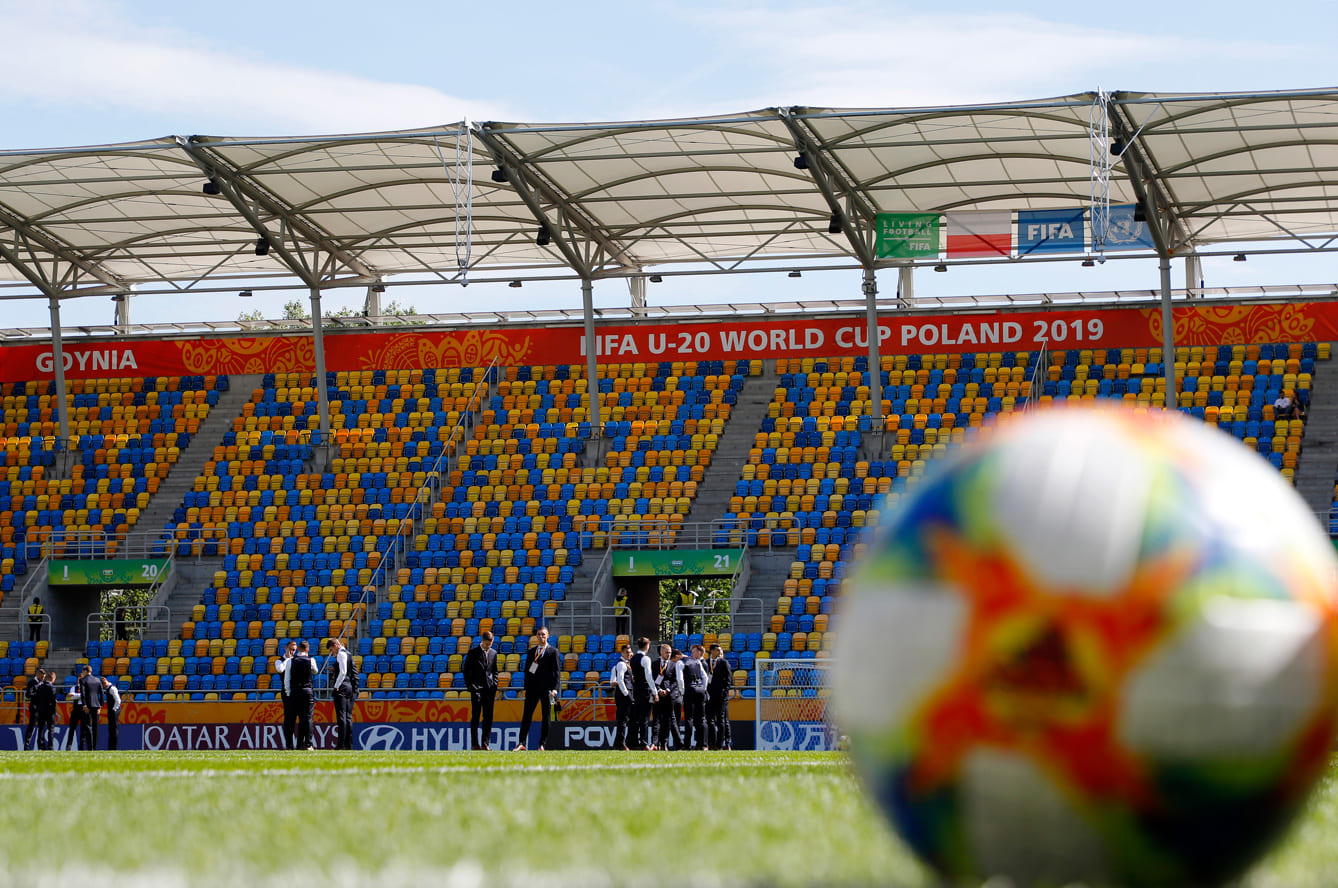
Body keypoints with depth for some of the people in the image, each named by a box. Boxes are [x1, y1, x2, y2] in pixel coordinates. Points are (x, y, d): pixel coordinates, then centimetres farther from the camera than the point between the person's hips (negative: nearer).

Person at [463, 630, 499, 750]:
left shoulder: (493, 653, 12)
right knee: (475, 716, -4)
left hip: (489, 688, 4)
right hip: (477, 687, -4)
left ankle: (485, 743, 4)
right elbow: (466, 671, 1)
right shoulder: (473, 652, 0)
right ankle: (475, 743, -2)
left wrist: (494, 686, 8)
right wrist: (469, 686, -7)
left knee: (488, 717, 1)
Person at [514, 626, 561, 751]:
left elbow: (557, 671, -1)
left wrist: (554, 688, -10)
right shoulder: (531, 652, 14)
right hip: (532, 688, 3)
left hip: (546, 689, -3)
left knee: (546, 717, 0)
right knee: (526, 716, -3)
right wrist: (526, 688, 6)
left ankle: (542, 744, 5)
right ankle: (521, 743, -4)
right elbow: (527, 670, 14)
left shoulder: (553, 652, 3)